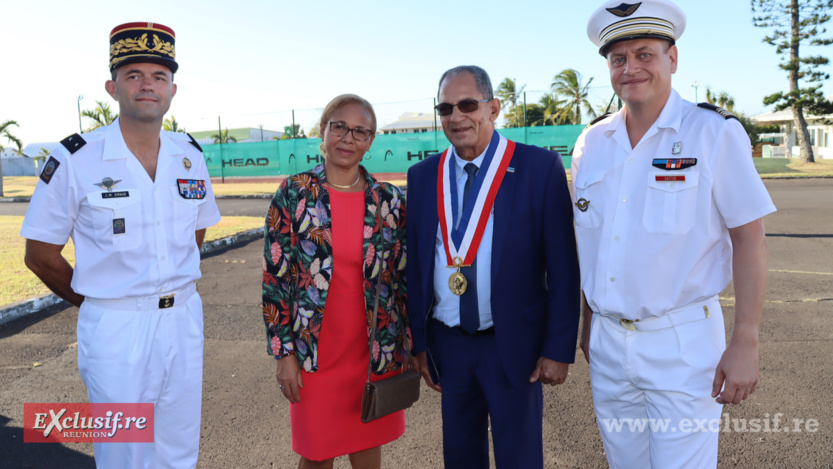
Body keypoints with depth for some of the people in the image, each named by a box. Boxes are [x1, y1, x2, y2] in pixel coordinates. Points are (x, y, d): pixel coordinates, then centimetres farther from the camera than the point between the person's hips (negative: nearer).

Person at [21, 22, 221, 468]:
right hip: (115, 328, -3)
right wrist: (101, 304, 5)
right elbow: (41, 256, -3)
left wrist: (170, 290, 12)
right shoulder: (75, 160, -10)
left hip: (184, 319, 4)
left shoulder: (190, 157, 3)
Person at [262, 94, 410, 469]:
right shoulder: (293, 194, -5)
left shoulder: (390, 200, 0)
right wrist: (284, 352, -6)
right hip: (315, 352, -2)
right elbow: (275, 276, -4)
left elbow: (404, 278, 5)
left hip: (376, 352, 2)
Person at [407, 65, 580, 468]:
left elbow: (563, 268, -8)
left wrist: (559, 349, -10)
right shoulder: (423, 175, 3)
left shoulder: (540, 168, -9)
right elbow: (415, 264, 6)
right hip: (448, 343, 4)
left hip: (513, 344, -3)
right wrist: (419, 342, 5)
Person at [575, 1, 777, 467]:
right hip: (608, 341, 5)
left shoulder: (715, 133, -8)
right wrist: (589, 322, 13)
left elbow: (750, 239, -8)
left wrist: (745, 344, -12)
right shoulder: (592, 143, 5)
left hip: (683, 343, -4)